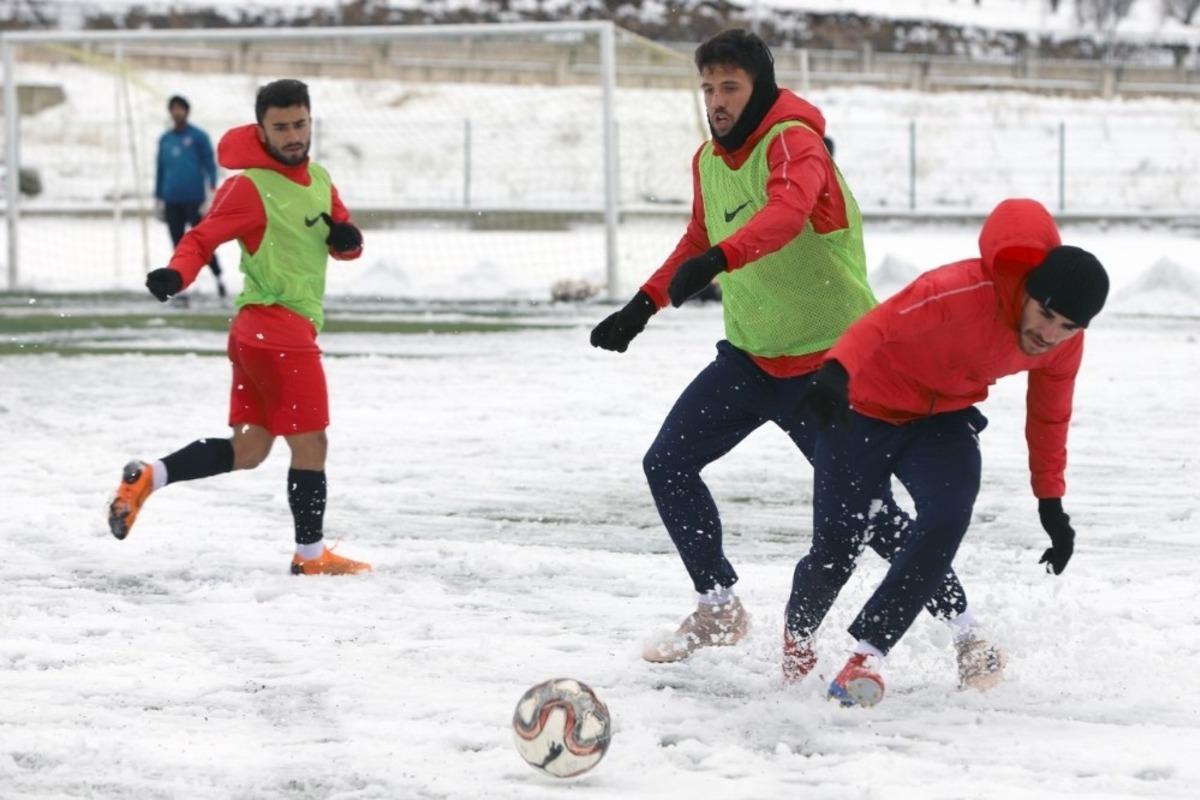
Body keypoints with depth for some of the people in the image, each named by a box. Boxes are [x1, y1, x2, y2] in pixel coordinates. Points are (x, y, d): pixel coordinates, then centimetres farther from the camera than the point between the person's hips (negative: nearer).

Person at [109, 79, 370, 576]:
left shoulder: (319, 180, 12)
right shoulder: (250, 186, -12)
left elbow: (346, 247, 17)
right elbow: (202, 239, -15)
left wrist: (346, 239, -6)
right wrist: (176, 275, -34)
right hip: (279, 326, -8)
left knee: (246, 451, 12)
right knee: (310, 443, -1)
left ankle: (147, 478, 12)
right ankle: (311, 555, 9)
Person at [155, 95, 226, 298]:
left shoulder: (198, 136, 0)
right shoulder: (165, 140, 13)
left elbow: (210, 165, -4)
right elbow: (160, 170, 18)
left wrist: (211, 193, -13)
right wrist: (158, 200, 16)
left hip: (194, 199, -4)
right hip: (172, 202, 4)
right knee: (178, 245, 3)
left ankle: (218, 277, 12)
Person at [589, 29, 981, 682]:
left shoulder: (794, 142, -18)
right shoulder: (708, 161, 7)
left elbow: (786, 212, -39)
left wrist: (718, 260, -54)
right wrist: (642, 306, 16)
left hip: (829, 361, -7)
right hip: (750, 355, 7)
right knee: (666, 466, 1)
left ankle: (960, 623, 9)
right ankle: (718, 608, 17)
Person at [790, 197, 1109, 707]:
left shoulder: (1064, 345, -12)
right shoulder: (966, 291, -35)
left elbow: (1049, 416, 5)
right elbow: (883, 321, -45)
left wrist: (1051, 501, 11)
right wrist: (836, 372, -63)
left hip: (943, 421, 5)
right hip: (865, 407, -4)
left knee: (946, 520, -25)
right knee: (836, 550, -2)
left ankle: (868, 652, -18)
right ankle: (798, 636, 32)